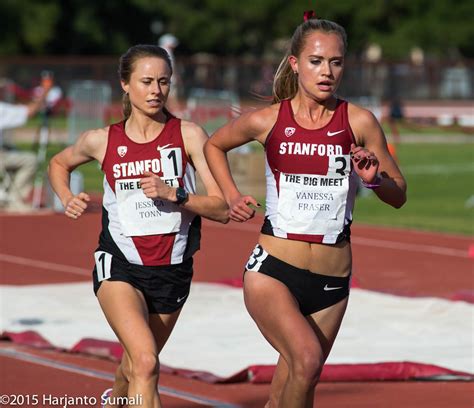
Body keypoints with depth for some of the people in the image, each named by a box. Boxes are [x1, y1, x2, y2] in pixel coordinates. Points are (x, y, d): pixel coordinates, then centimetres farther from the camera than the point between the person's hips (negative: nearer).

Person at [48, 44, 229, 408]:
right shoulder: (102, 140, -2)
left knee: (136, 368, 20)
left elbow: (222, 208, -9)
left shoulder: (188, 135, -5)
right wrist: (68, 200, 3)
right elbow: (59, 163, 21)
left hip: (172, 269, 2)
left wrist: (174, 193, -22)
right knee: (146, 364, -25)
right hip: (119, 265, -2)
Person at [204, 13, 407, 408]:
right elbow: (214, 145, 20)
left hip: (331, 282, 2)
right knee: (307, 357, -29)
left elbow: (398, 195, 7)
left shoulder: (359, 122, -1)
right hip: (273, 270, -2)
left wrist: (374, 178, -14)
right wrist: (233, 197, 7)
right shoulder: (267, 120, -1)